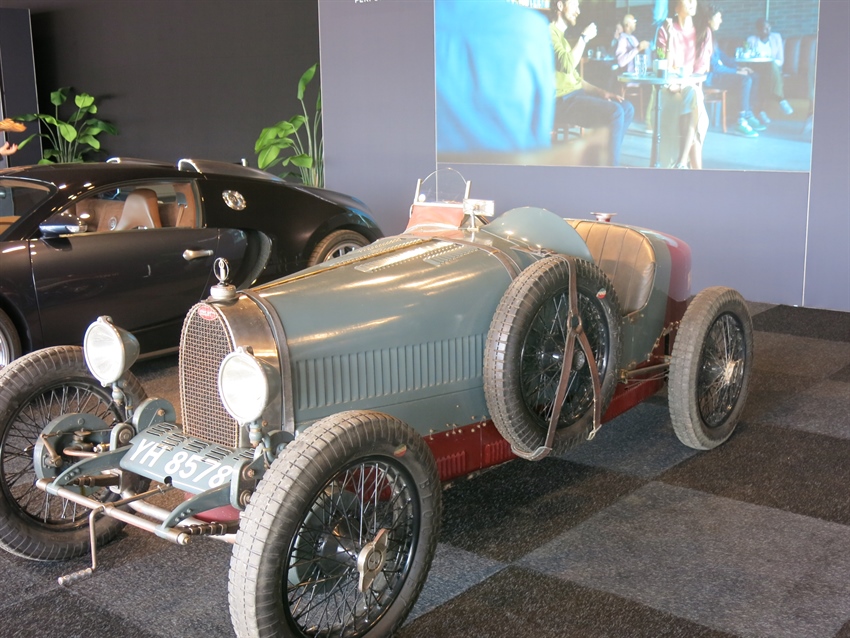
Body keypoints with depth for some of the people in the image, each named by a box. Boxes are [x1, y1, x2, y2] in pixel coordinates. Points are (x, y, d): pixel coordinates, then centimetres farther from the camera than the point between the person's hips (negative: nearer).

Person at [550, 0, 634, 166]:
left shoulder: (561, 36, 25)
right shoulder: (549, 32, -8)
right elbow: (567, 65, -23)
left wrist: (600, 91, 10)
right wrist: (584, 37, -10)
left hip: (573, 96, 10)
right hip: (560, 101, -10)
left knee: (627, 108, 3)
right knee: (615, 112, -24)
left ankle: (605, 161, 2)